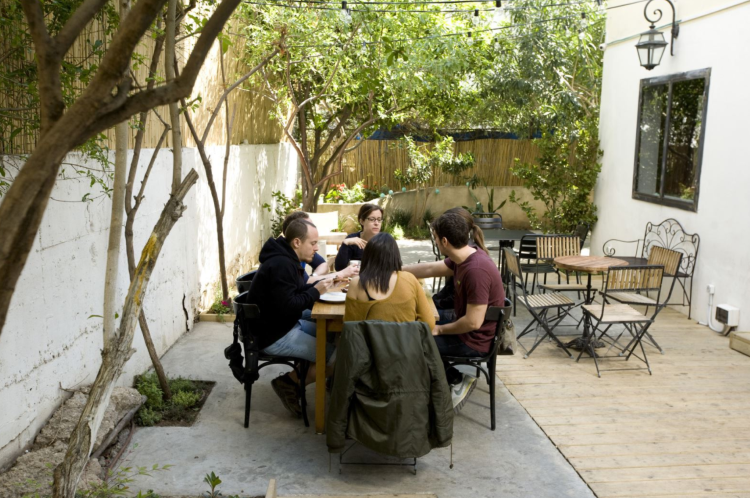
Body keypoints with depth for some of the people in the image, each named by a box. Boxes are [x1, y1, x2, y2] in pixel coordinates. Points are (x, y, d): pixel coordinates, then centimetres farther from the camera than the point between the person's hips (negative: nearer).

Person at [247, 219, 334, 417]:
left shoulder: (285, 259, 9)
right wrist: (316, 291, -18)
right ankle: (289, 383, -1)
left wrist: (321, 284, 0)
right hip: (274, 336, -11)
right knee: (336, 356, -14)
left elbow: (297, 292, 15)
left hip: (285, 325, 11)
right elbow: (287, 307, -28)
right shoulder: (281, 265, -23)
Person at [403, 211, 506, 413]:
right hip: (465, 326, 9)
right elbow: (429, 269, 11)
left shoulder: (476, 270, -30)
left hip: (475, 340, -9)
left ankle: (457, 381, 11)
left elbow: (473, 322, -29)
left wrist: (440, 329, -14)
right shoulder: (465, 257, -2)